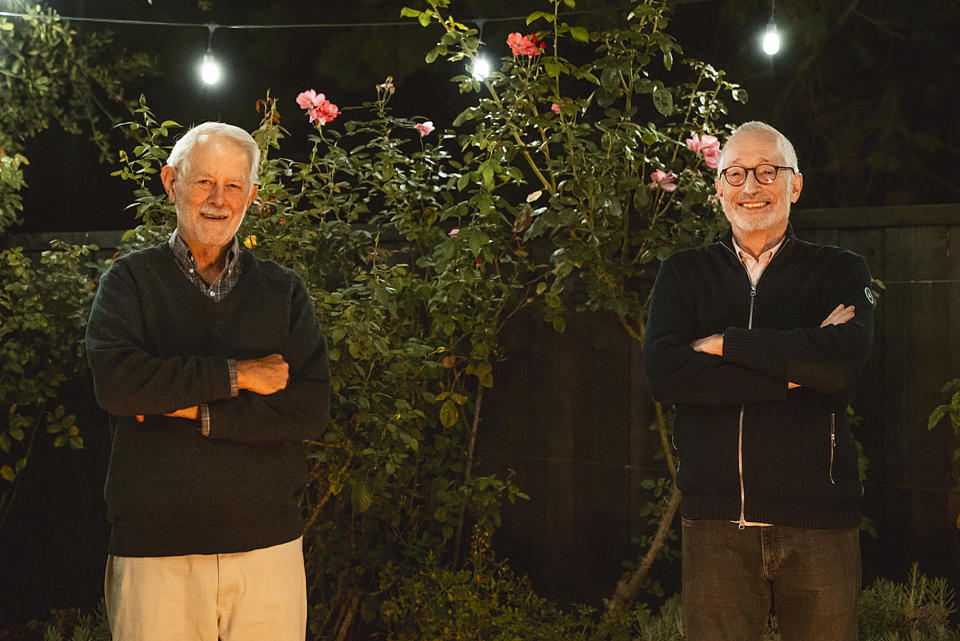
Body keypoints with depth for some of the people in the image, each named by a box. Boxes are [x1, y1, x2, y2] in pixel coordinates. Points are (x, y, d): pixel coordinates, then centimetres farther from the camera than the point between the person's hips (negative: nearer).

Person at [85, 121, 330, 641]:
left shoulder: (284, 292, 10)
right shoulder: (131, 281, 6)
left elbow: (312, 411, -2)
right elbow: (115, 382, -12)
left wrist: (199, 412, -9)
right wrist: (234, 375, -10)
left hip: (268, 542, 2)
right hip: (153, 547, -1)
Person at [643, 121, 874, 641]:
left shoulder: (840, 271, 7)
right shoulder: (683, 274, 11)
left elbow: (842, 362, -13)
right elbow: (663, 373, -7)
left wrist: (723, 343, -8)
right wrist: (793, 371, -10)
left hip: (818, 519, 0)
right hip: (715, 521, 1)